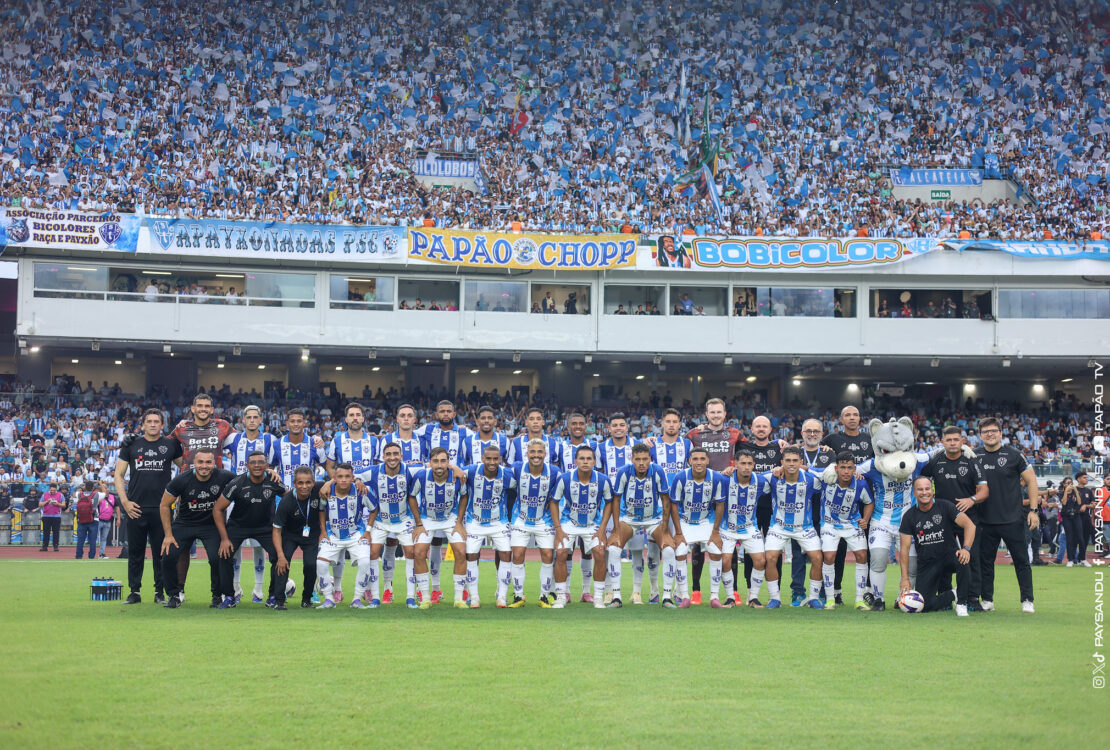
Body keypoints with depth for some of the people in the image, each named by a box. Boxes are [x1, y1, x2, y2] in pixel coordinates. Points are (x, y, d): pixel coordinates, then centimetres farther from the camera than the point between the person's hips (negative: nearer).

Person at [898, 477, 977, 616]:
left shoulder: (945, 506, -5)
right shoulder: (909, 516, 0)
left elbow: (970, 525, -15)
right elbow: (905, 548, -1)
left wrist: (966, 548, -33)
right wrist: (905, 578, -9)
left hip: (949, 555, -1)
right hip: (926, 565, 2)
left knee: (962, 560, -37)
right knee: (924, 606, -14)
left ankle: (961, 604, -18)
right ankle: (953, 594, 16)